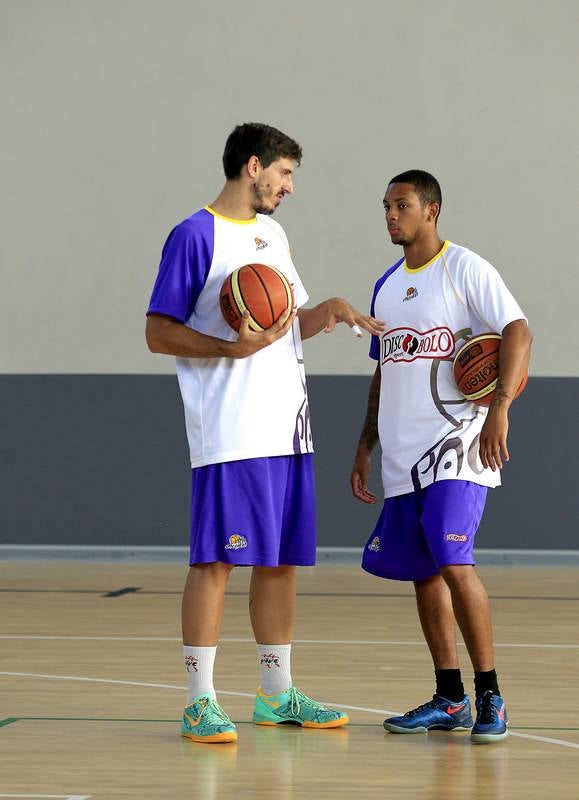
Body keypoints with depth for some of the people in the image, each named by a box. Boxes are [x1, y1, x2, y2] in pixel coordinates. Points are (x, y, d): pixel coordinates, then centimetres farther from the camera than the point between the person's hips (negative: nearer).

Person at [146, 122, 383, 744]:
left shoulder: (271, 234, 19)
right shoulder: (196, 236, -6)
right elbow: (158, 333, -10)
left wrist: (328, 312, 5)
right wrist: (232, 348, -22)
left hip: (286, 429, 8)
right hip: (229, 433, -8)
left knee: (281, 561, 11)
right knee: (216, 559, -8)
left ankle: (277, 694, 20)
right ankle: (199, 702, -4)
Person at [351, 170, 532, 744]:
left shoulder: (465, 269, -5)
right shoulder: (387, 285, 17)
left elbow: (517, 332, -14)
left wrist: (500, 407, -26)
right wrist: (365, 447, 20)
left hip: (454, 445, -8)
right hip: (402, 455, 8)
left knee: (454, 564, -18)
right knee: (422, 573, 8)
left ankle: (490, 697, -9)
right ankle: (449, 700, 16)